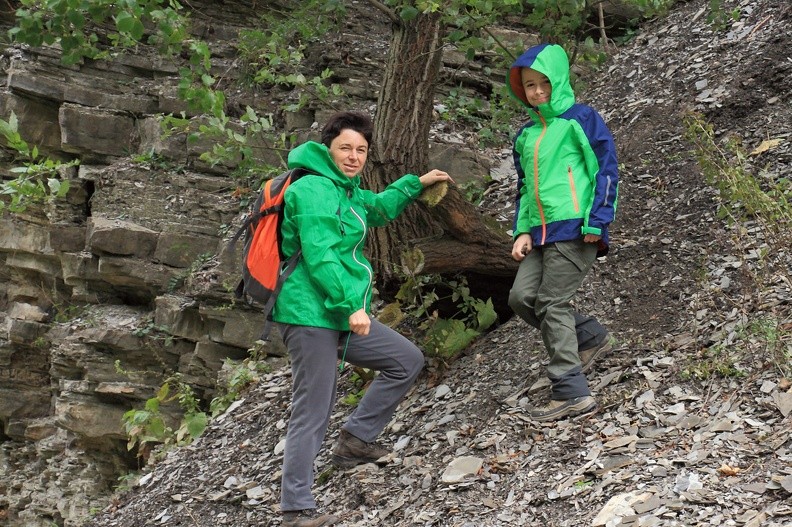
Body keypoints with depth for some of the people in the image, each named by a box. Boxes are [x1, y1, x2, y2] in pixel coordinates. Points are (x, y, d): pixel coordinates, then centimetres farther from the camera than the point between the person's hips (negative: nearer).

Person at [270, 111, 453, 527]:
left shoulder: (344, 191, 18)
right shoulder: (313, 190, -13)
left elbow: (377, 209, 40)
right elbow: (319, 255, -23)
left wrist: (416, 183, 40)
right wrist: (352, 305, -27)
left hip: (342, 316, 10)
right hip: (310, 314, -10)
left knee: (407, 360, 12)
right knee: (313, 413, -8)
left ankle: (355, 439, 16)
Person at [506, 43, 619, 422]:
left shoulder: (581, 118, -1)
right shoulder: (526, 134, 19)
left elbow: (607, 170, -6)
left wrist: (597, 221, -13)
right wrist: (522, 231, 11)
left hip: (575, 228, -7)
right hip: (542, 232, 7)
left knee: (552, 304, -11)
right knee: (522, 297, -3)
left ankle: (571, 393, -6)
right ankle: (591, 338, 16)